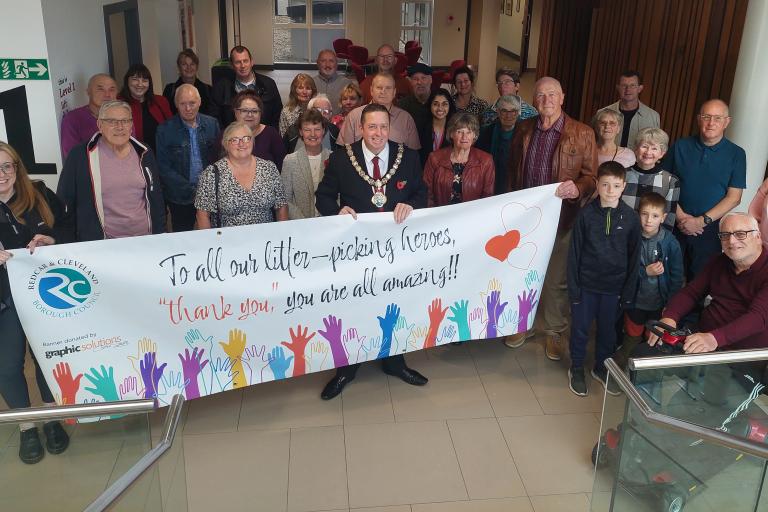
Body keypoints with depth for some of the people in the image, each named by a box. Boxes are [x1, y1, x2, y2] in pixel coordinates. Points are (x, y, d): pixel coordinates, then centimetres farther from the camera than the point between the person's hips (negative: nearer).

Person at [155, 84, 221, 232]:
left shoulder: (212, 124, 3)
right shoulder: (165, 130, -6)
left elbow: (221, 157, 8)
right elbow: (164, 168, -7)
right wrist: (191, 190, -14)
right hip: (181, 198, -2)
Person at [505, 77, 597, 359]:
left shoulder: (582, 134, -7)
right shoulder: (523, 129, 4)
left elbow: (592, 176, -6)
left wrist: (577, 188, -27)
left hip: (560, 218, -3)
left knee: (556, 280, 8)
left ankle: (554, 332, 27)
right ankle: (523, 324, 35)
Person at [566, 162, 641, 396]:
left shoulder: (631, 218, -5)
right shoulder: (586, 214, -8)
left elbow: (633, 257, 1)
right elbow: (574, 253, -5)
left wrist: (629, 291, 0)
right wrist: (573, 287, -7)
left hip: (614, 286, 1)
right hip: (586, 284, -1)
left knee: (608, 329, 15)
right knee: (580, 329, 9)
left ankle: (602, 368, 35)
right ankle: (576, 369, 28)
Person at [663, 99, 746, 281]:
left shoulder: (736, 154, 0)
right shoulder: (680, 147, 3)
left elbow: (734, 197, -4)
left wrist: (702, 221, -13)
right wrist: (680, 216, -9)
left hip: (710, 229, -1)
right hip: (675, 225, 1)